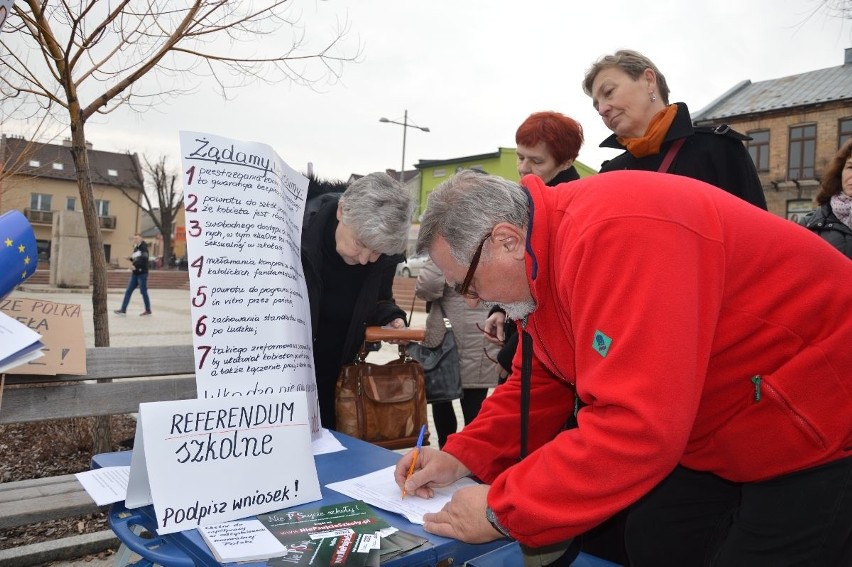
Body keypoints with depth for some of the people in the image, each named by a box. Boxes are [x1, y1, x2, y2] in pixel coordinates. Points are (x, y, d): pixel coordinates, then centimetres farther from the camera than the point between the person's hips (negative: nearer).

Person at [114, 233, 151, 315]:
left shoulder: (143, 247, -9)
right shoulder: (135, 248, 15)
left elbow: (144, 259, -21)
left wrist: (135, 266, -28)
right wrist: (130, 258, 3)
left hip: (142, 273, -8)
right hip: (135, 273, 8)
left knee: (143, 292, -1)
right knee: (128, 291, 5)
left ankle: (148, 310, 10)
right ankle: (123, 309, 7)